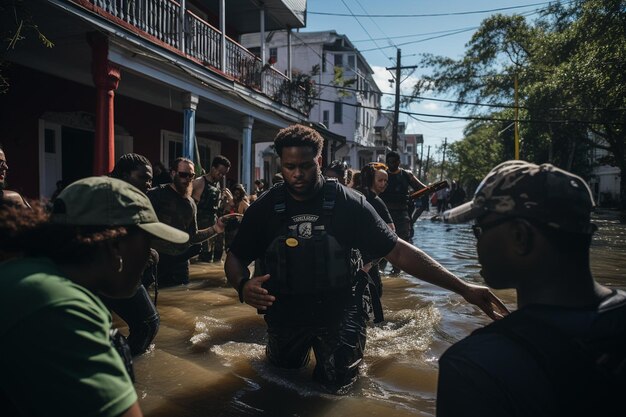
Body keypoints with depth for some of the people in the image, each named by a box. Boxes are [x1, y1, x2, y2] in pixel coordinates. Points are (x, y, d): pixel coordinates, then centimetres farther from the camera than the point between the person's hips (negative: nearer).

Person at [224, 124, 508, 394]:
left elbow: (398, 251, -15)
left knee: (336, 385, 4)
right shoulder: (264, 208, -10)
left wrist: (462, 287, -22)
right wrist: (242, 285, -29)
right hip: (285, 313, 3)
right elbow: (235, 258, -4)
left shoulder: (347, 203, -15)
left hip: (339, 311, -2)